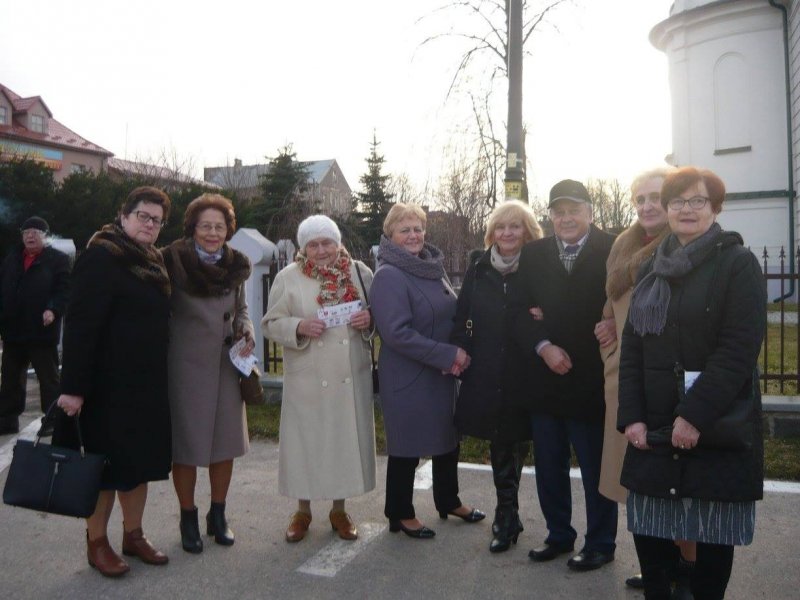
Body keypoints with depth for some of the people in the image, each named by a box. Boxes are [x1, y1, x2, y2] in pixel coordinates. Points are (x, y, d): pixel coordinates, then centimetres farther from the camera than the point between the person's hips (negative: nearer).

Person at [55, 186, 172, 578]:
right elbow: (80, 325, -19)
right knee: (107, 463, 4)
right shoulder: (101, 257, -12)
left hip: (147, 384, 8)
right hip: (109, 384, -7)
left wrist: (158, 377, 10)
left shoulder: (152, 262, 12)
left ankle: (133, 535, 28)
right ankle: (96, 543, 21)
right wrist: (73, 387, -23)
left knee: (141, 459, 14)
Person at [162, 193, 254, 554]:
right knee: (186, 445, 7)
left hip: (226, 365, 4)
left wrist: (247, 333, -3)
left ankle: (218, 514, 29)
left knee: (226, 441, 11)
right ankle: (188, 519, 25)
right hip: (185, 365, -4)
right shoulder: (174, 261, -10)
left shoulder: (235, 266, 4)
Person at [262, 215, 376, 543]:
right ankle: (302, 510, 28)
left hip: (351, 377, 2)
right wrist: (299, 327, -20)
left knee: (347, 439, 10)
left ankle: (339, 509, 29)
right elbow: (271, 324, -1)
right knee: (306, 440, 7)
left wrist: (369, 320, -13)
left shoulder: (359, 272, 3)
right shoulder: (288, 278, -2)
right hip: (307, 380, -1)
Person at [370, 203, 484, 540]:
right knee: (407, 448, 6)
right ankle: (401, 514, 26)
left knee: (448, 438, 19)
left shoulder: (433, 268, 7)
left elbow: (452, 315, 15)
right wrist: (448, 355, -21)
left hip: (443, 374, 8)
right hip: (408, 379, -8)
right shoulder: (389, 276, -16)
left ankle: (448, 501, 40)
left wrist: (459, 354, -4)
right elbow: (397, 332, -23)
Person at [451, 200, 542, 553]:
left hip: (525, 377, -2)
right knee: (499, 446, 13)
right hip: (485, 376, 2)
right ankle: (507, 516, 30)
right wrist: (459, 349, -5)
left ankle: (507, 517, 29)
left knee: (517, 442, 9)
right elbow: (462, 317, 8)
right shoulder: (479, 270, 5)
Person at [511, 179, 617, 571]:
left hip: (592, 380, -4)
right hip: (545, 378, 5)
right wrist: (543, 347, -14)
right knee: (548, 465, 16)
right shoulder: (533, 254, 5)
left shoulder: (612, 251, -8)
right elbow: (520, 311, 0)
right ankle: (558, 534, 35)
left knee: (596, 468, 10)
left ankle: (600, 543, 29)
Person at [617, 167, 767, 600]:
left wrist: (695, 416, -19)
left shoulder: (738, 264, -3)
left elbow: (739, 349, -13)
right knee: (647, 530, 6)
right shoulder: (651, 270, 12)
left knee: (713, 533, 7)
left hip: (718, 429, -4)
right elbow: (632, 348, 8)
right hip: (653, 427, 4)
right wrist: (631, 416, -2)